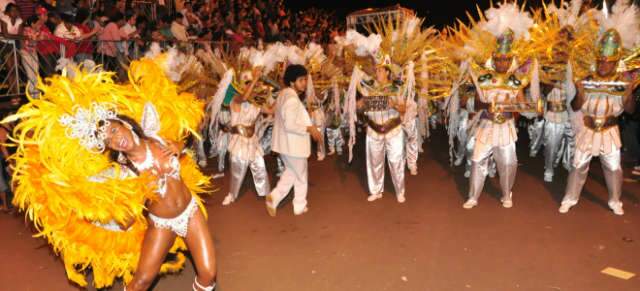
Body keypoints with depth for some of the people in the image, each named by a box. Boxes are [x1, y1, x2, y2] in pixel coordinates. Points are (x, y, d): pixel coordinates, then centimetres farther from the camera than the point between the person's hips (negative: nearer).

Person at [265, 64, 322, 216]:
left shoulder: (284, 94, 8)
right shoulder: (292, 98, -24)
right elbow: (290, 125, -30)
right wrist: (310, 128, -22)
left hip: (286, 142, 9)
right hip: (293, 144, -9)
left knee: (291, 172, 25)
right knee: (301, 176, 10)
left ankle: (274, 197, 15)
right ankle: (300, 207, 25)